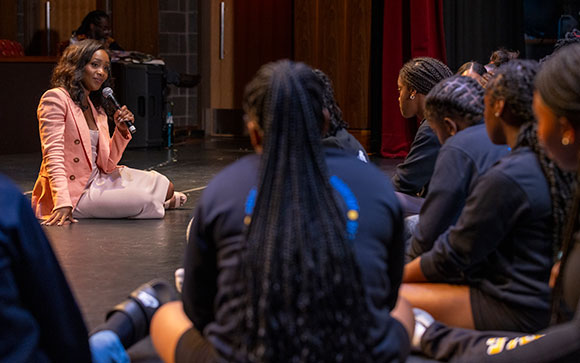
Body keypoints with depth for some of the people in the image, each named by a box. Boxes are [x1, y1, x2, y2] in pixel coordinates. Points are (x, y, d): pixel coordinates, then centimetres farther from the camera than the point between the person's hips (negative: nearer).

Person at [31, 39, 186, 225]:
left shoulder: (97, 108, 14)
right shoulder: (55, 98, -10)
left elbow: (107, 165, 8)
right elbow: (53, 156, -20)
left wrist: (121, 131, -8)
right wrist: (63, 203, -32)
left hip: (96, 181, 8)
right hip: (73, 191, -8)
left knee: (164, 186, -1)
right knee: (143, 200, -20)